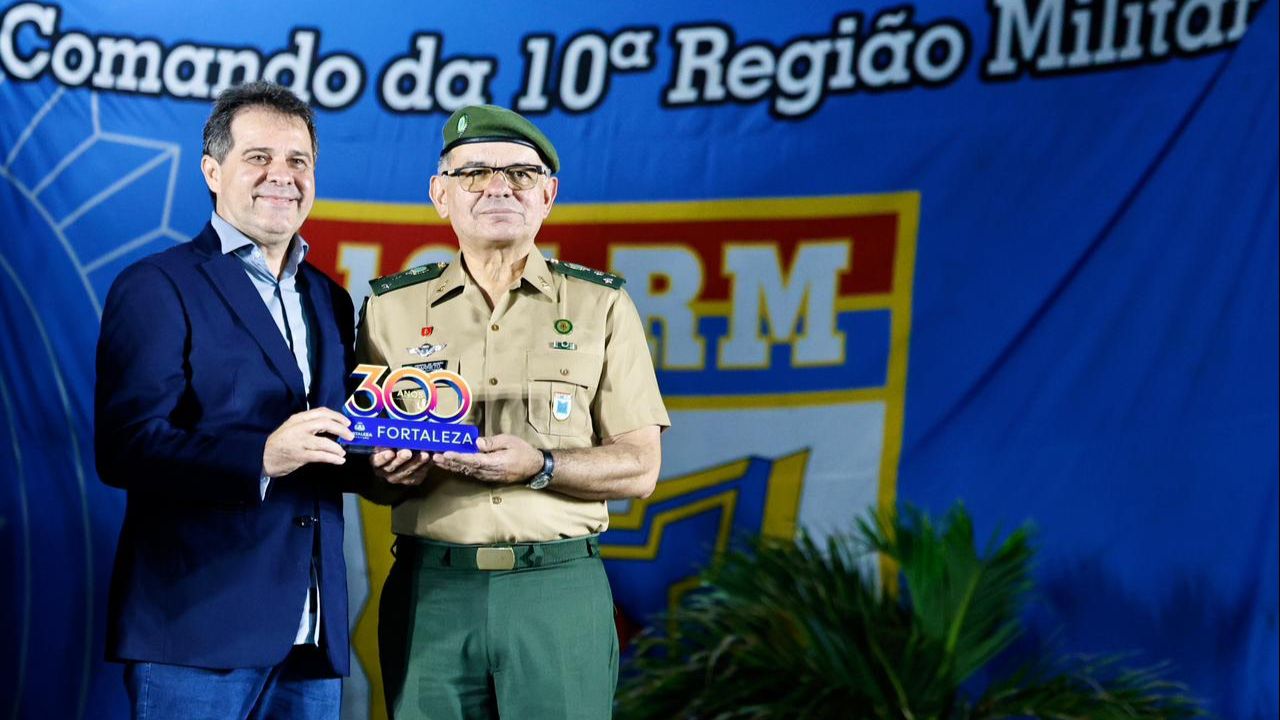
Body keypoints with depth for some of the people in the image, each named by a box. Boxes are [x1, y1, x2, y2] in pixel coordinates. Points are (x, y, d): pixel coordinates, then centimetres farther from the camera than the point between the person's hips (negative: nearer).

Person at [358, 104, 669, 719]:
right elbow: (361, 462, 10)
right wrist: (391, 468, -13)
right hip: (430, 591, 1)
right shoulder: (392, 309, 9)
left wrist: (540, 467, -16)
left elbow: (639, 468, 1)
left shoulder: (602, 306, 6)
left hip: (560, 590, -1)